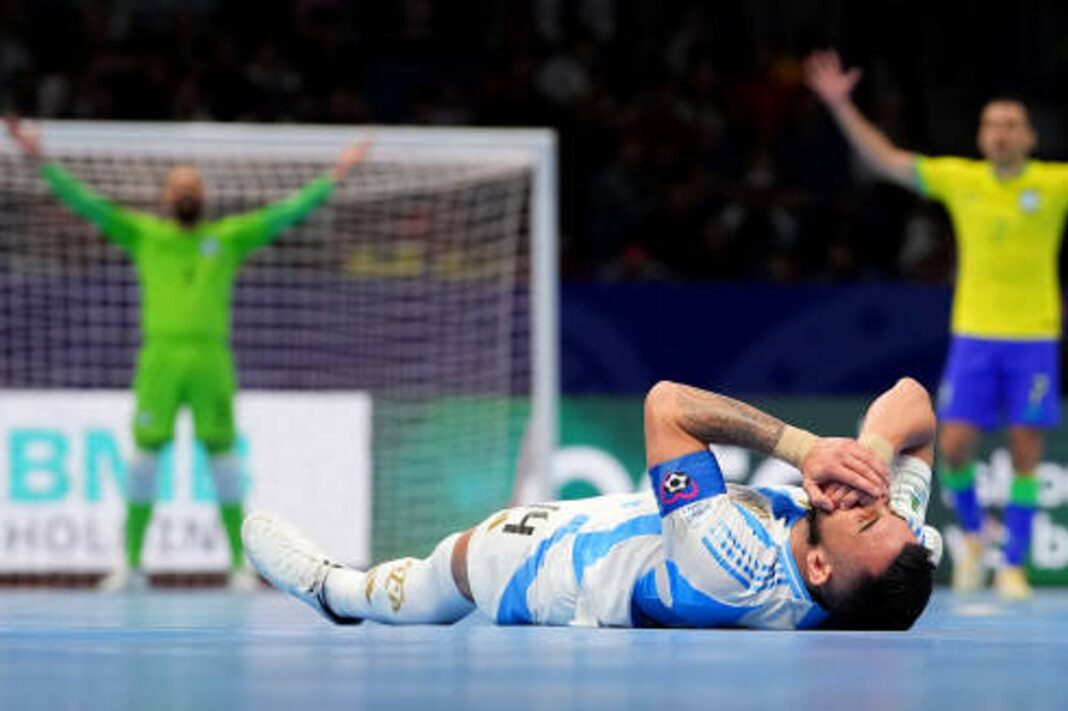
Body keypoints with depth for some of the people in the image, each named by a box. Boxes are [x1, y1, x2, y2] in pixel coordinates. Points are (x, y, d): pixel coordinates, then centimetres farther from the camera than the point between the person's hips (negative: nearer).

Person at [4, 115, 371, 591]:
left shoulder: (229, 237, 13)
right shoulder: (142, 233, 12)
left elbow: (286, 212, 11)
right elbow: (85, 203, 9)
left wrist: (333, 178, 5)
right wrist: (42, 163, 2)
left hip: (211, 358, 0)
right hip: (159, 357, 0)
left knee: (222, 455, 0)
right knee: (145, 453, -1)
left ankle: (239, 564, 6)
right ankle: (131, 564, 4)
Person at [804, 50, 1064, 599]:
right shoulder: (959, 179, 4)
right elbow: (885, 159, 5)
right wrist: (840, 105, -2)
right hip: (974, 333, 1)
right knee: (954, 446, -5)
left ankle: (1013, 566, 8)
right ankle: (972, 534, 23)